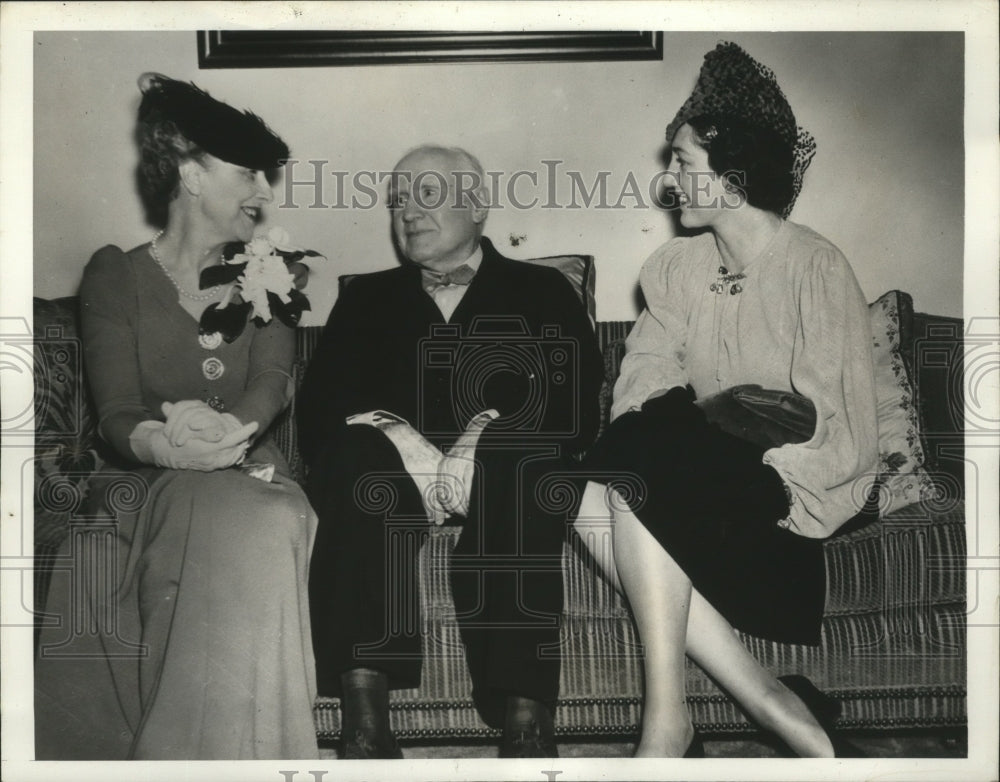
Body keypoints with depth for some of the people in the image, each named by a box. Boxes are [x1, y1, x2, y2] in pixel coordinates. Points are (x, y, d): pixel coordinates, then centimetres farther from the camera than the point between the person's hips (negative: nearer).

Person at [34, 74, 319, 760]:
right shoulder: (115, 276, 7)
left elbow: (271, 381, -3)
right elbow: (116, 413, -5)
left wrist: (225, 428, -29)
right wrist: (165, 445, -32)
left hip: (249, 469, 2)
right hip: (149, 487, -1)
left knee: (263, 529, -34)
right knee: (218, 523, -35)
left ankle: (220, 751, -27)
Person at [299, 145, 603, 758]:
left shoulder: (543, 291, 17)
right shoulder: (367, 298, 22)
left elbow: (577, 413, 0)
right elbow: (319, 414, 7)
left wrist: (483, 444, -19)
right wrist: (406, 448, -14)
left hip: (509, 472, -1)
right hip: (393, 475, 2)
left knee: (514, 461, -34)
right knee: (358, 453, -30)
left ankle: (525, 718, -35)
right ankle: (364, 714, -34)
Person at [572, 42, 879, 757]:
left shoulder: (816, 270, -9)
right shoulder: (676, 265, 9)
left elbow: (839, 444, -13)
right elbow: (641, 385, 0)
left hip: (794, 488, -6)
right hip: (692, 472, 6)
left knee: (637, 473, -30)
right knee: (588, 499, -23)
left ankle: (668, 717, -20)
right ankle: (770, 703, -18)